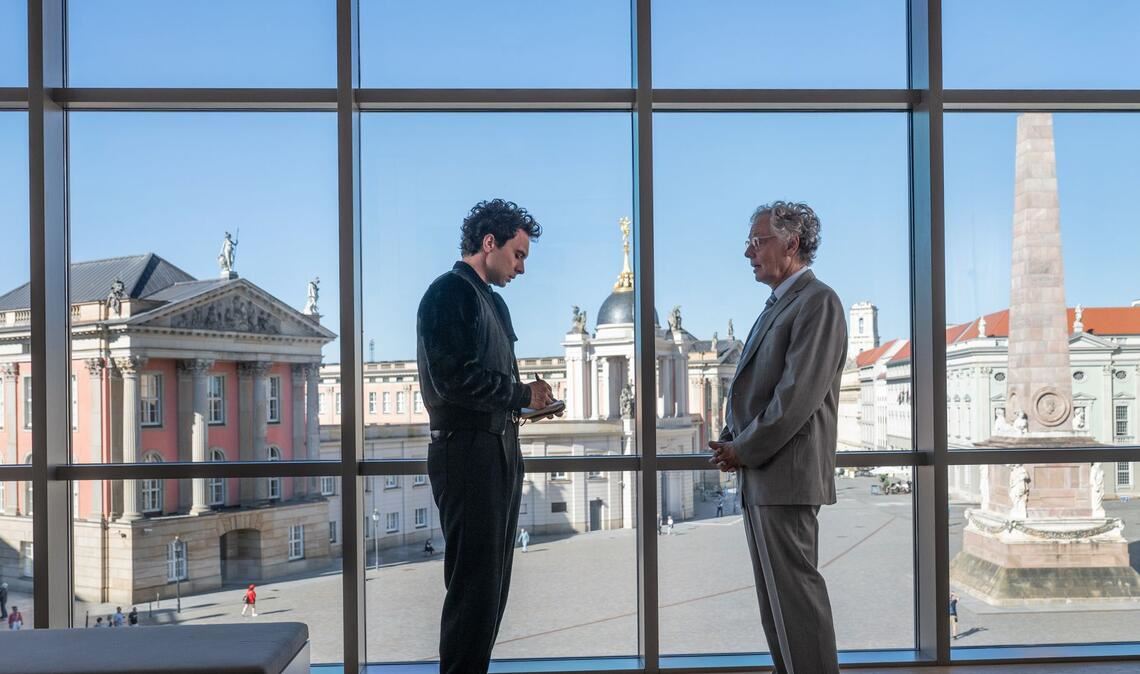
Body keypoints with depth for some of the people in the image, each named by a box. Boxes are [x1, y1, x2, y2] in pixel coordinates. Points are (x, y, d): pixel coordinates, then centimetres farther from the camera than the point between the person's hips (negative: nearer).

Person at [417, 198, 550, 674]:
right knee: (474, 582, -5)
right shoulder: (449, 292, -10)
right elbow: (453, 378, -21)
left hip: (498, 449, 9)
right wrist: (523, 394, -11)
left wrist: (529, 399, 1)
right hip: (466, 451, -9)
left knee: (492, 581, 13)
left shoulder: (493, 301, 19)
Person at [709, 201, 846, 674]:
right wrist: (731, 440, 5)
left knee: (795, 593, -5)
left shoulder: (817, 302, -11)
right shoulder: (778, 305, 19)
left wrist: (743, 449, -12)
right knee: (776, 596, 14)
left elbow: (798, 394, -19)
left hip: (785, 475, -10)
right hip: (760, 476, 10)